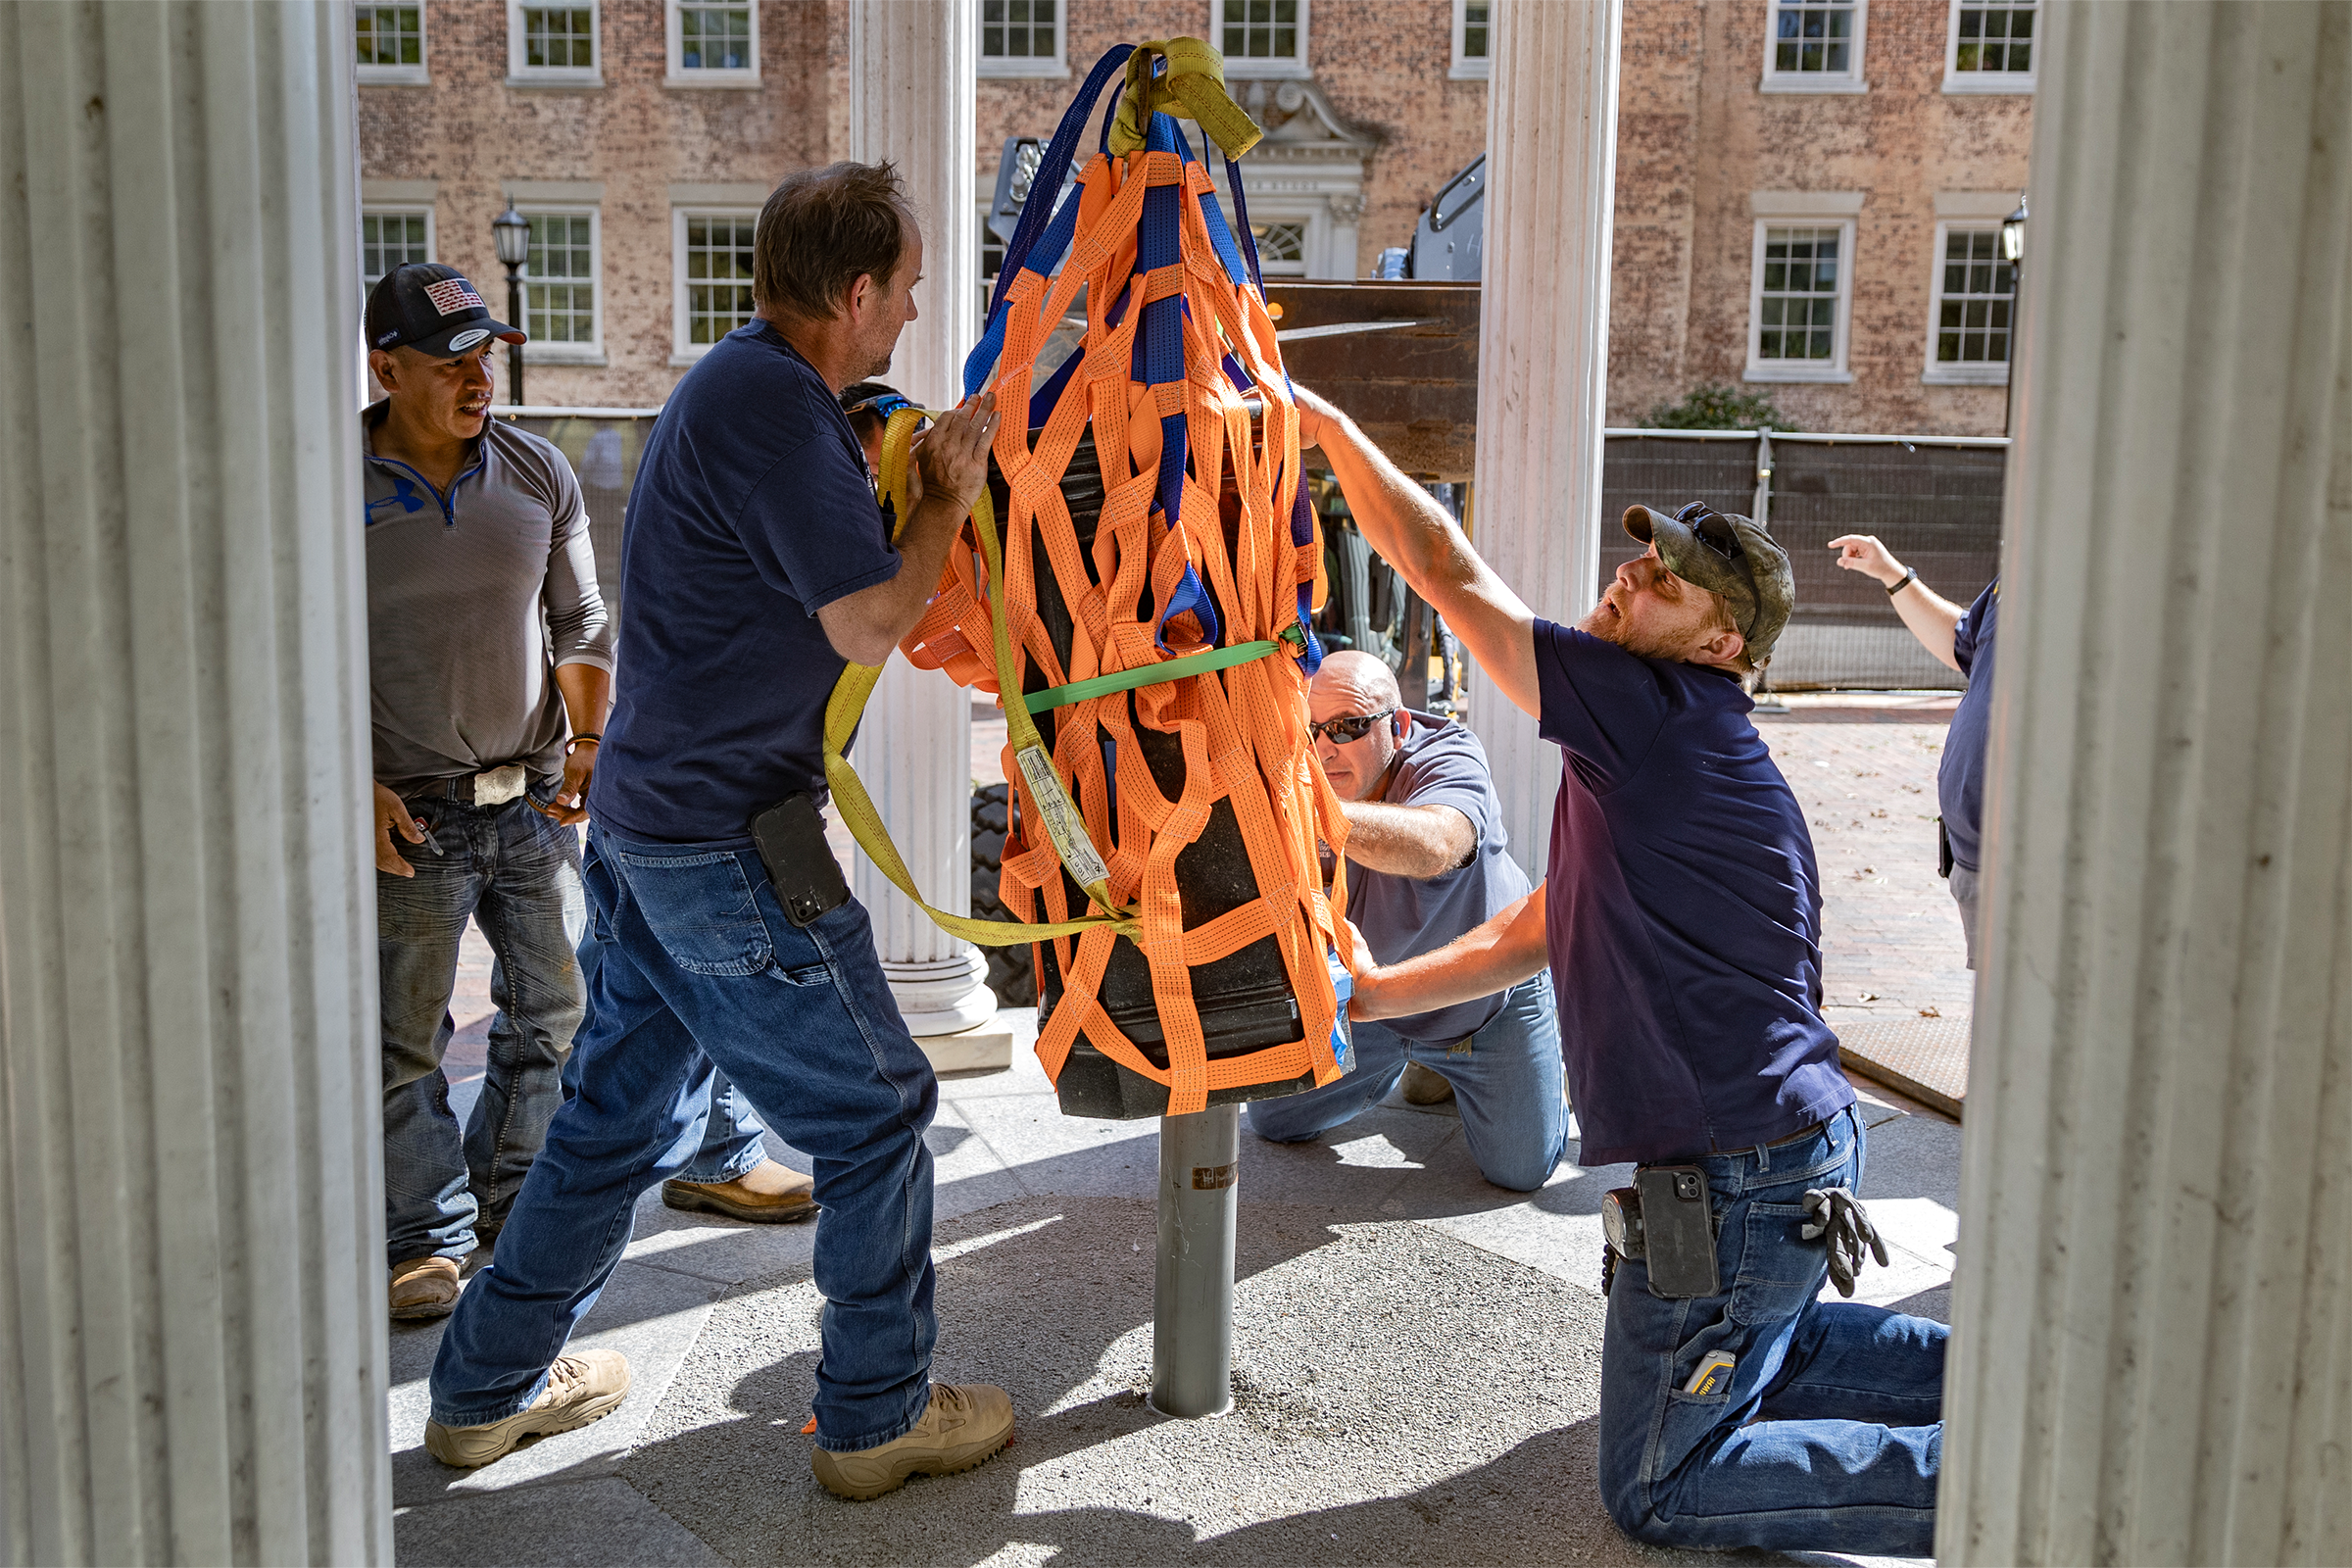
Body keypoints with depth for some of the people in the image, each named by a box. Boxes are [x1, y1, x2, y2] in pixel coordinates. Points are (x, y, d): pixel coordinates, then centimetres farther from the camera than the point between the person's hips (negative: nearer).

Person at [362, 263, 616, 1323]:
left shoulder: (540, 474, 4)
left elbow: (580, 624, 12)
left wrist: (589, 739, -2)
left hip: (535, 799, 4)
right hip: (409, 810, -4)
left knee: (555, 1011, 12)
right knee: (406, 1038, 3)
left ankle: (516, 1204, 31)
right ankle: (425, 1233, 19)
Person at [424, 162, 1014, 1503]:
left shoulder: (743, 385, 14)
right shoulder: (772, 404, -18)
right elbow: (869, 625, -18)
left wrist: (924, 480, 13)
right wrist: (949, 496, -4)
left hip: (653, 815, 10)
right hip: (733, 837, -10)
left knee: (627, 1111, 19)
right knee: (877, 1108, 3)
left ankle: (489, 1388, 31)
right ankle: (879, 1416, 16)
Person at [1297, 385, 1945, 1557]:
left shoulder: (1663, 717, -18)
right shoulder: (1640, 759, 12)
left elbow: (1445, 572, -15)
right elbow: (1530, 935, 19)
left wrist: (1319, 417, -7)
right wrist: (1364, 995, 16)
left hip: (1737, 1180, -10)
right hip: (1789, 1150, 10)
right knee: (1750, 1355, 34)